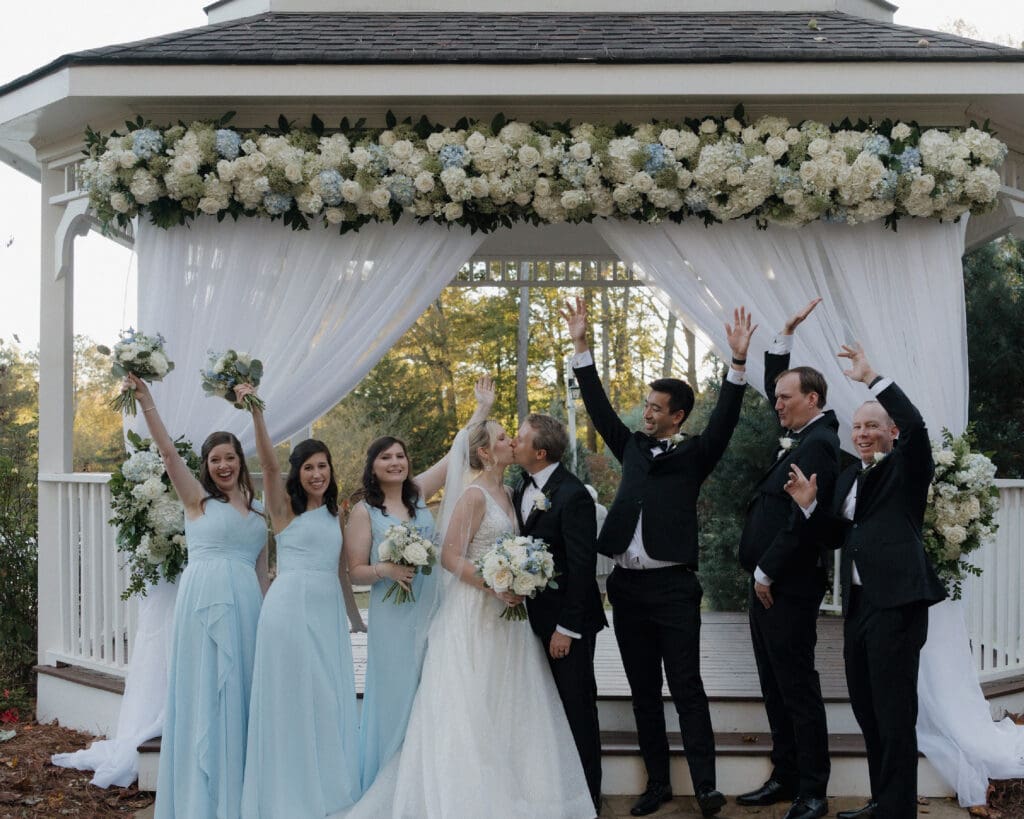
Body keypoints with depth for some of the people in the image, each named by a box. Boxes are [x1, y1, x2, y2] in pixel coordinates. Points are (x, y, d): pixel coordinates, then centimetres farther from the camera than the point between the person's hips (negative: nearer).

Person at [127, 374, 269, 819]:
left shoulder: (258, 512, 17)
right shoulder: (198, 500, 4)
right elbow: (169, 452, -8)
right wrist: (146, 401, -17)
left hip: (245, 604, 4)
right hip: (204, 599, -4)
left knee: (241, 690, 7)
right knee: (204, 692, 0)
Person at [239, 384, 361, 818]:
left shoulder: (335, 515, 14)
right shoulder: (285, 507, -2)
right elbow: (269, 463, -19)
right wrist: (256, 412, -32)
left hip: (329, 612, 6)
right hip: (291, 607, -6)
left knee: (330, 700, 10)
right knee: (293, 701, -1)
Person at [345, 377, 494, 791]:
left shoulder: (418, 493, 7)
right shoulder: (364, 511, -4)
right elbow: (356, 571, -4)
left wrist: (483, 408, 7)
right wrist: (386, 570, -23)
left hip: (433, 613, 4)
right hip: (394, 619, -4)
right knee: (396, 699, 1)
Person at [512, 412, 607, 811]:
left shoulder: (572, 495, -19)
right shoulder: (522, 488, 6)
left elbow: (582, 566, -19)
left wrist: (567, 627, -19)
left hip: (567, 621, -7)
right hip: (536, 616, 7)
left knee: (577, 708, 5)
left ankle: (587, 795, 17)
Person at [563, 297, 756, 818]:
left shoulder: (693, 455, 1)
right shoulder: (632, 447, 13)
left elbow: (723, 422, -13)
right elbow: (598, 406, 13)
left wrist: (738, 363, -25)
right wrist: (581, 346, 9)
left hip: (673, 586, -5)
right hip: (627, 586, 5)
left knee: (687, 689, -3)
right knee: (643, 692, 10)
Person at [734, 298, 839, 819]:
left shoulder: (818, 444, -15)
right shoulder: (798, 434, 12)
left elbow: (803, 518, -21)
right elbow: (771, 385, 28)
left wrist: (767, 572, -15)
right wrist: (785, 335, 19)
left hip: (787, 587, -9)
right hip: (767, 585, 9)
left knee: (798, 688, -3)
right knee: (776, 689, 13)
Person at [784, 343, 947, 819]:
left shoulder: (907, 468, -4)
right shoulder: (849, 477, 18)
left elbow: (915, 425, -24)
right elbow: (838, 535, 19)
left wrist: (871, 378, -23)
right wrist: (810, 505, 1)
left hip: (896, 602, -8)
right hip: (858, 602, 8)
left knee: (895, 713, -5)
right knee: (865, 707, 15)